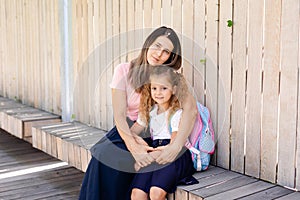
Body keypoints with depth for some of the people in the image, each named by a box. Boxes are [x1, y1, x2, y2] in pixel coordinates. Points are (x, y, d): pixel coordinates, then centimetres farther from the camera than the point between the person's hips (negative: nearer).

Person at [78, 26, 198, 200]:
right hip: (127, 131, 2)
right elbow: (119, 114, -12)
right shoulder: (124, 71, -3)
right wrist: (133, 145, -30)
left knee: (119, 160, -28)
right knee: (103, 155, -27)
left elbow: (191, 109, -21)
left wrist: (176, 146, -37)